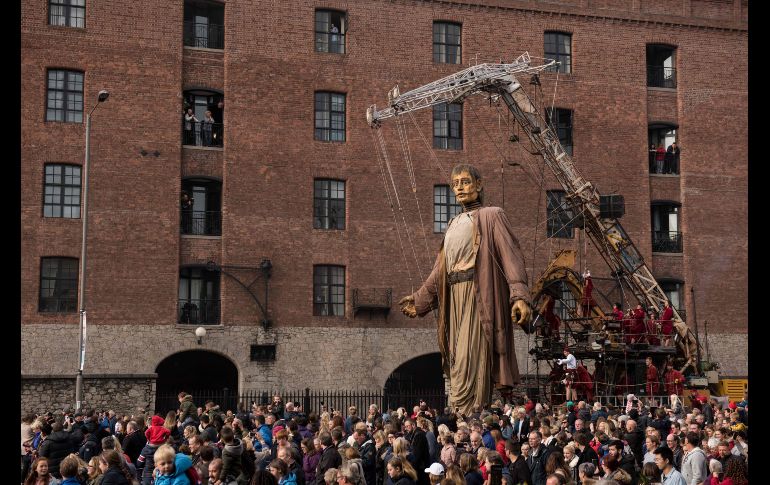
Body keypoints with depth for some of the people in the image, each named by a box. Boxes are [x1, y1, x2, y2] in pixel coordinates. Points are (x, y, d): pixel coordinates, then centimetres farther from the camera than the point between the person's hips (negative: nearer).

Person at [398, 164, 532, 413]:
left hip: (477, 294, -7)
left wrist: (519, 296, -21)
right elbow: (440, 269, 26)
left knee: (469, 361, -15)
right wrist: (419, 300, 22)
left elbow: (511, 255, -8)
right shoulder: (453, 225, 24)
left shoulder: (491, 216, 3)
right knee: (457, 361, 3)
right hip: (455, 296, 7)